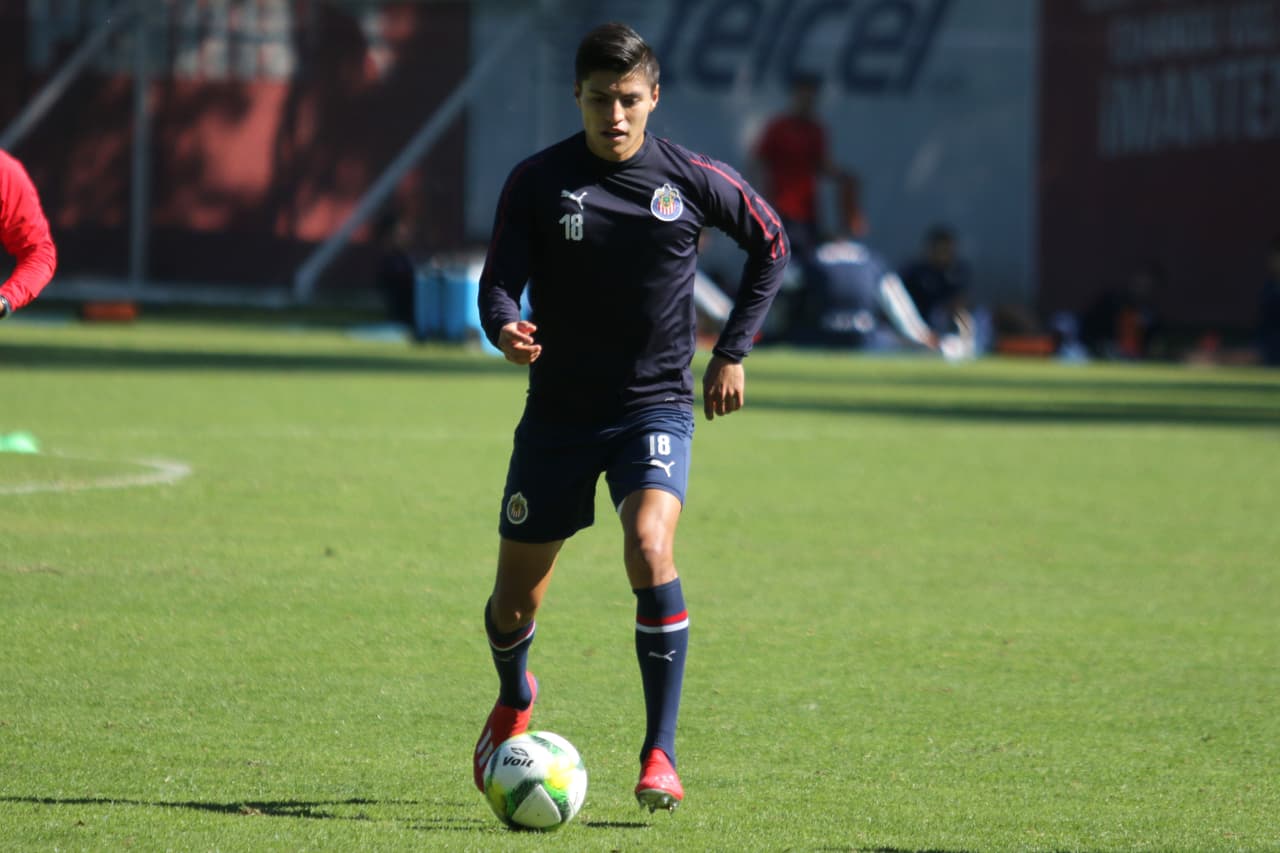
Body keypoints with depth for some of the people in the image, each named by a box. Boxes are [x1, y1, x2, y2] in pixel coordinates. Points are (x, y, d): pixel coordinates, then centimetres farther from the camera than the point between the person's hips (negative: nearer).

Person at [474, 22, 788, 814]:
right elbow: (499, 281, -7)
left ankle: (661, 756, -22)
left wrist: (733, 350, 7)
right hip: (559, 412, 1)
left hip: (656, 403, -1)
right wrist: (505, 328, -31)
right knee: (515, 598, 7)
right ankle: (515, 699, 44)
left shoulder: (691, 178, -5)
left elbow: (771, 242, 12)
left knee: (650, 547, -28)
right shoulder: (538, 181, -6)